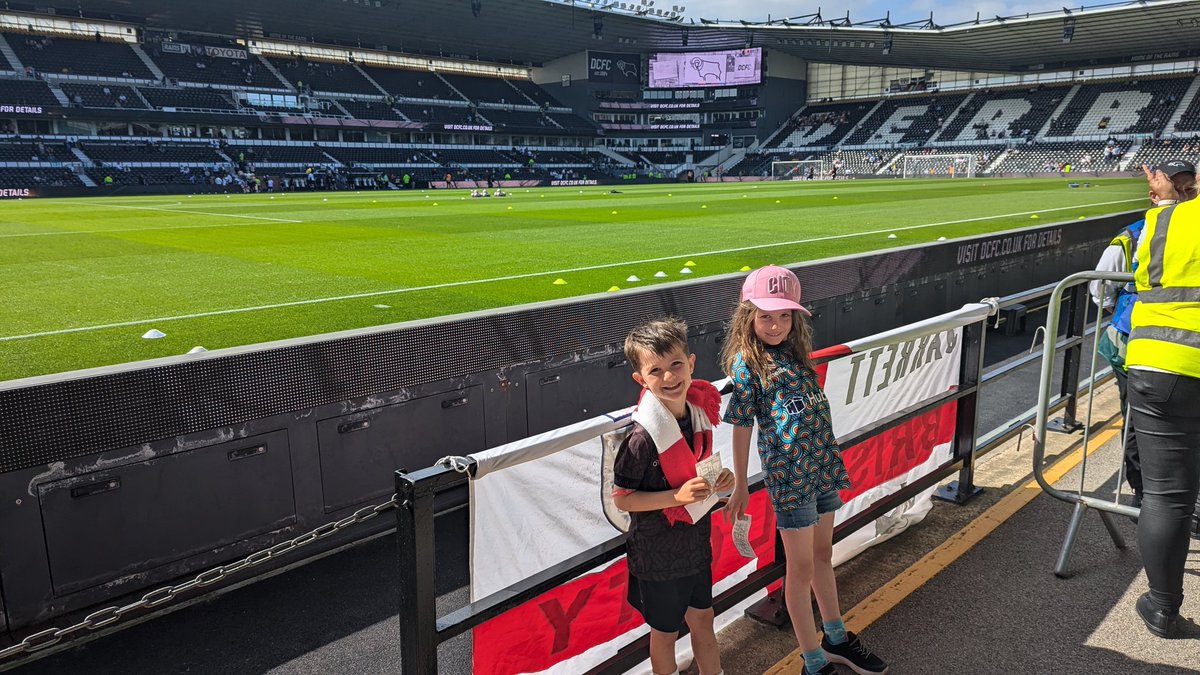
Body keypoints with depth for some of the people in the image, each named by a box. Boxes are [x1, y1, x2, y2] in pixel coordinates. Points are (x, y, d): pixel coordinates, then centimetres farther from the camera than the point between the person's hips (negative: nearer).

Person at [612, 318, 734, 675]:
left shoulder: (700, 413, -7)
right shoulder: (643, 438, -27)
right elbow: (621, 498, -20)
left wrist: (720, 480, -9)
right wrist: (678, 496, -28)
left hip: (696, 542, 6)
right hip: (658, 554, -6)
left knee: (702, 619, 25)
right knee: (665, 632, 15)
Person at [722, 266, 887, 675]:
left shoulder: (794, 351, 8)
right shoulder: (746, 362, -11)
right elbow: (741, 425, -7)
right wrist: (740, 484, -4)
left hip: (824, 466, 7)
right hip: (789, 474, -7)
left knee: (823, 554, 21)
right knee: (802, 567, 5)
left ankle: (836, 639, 39)